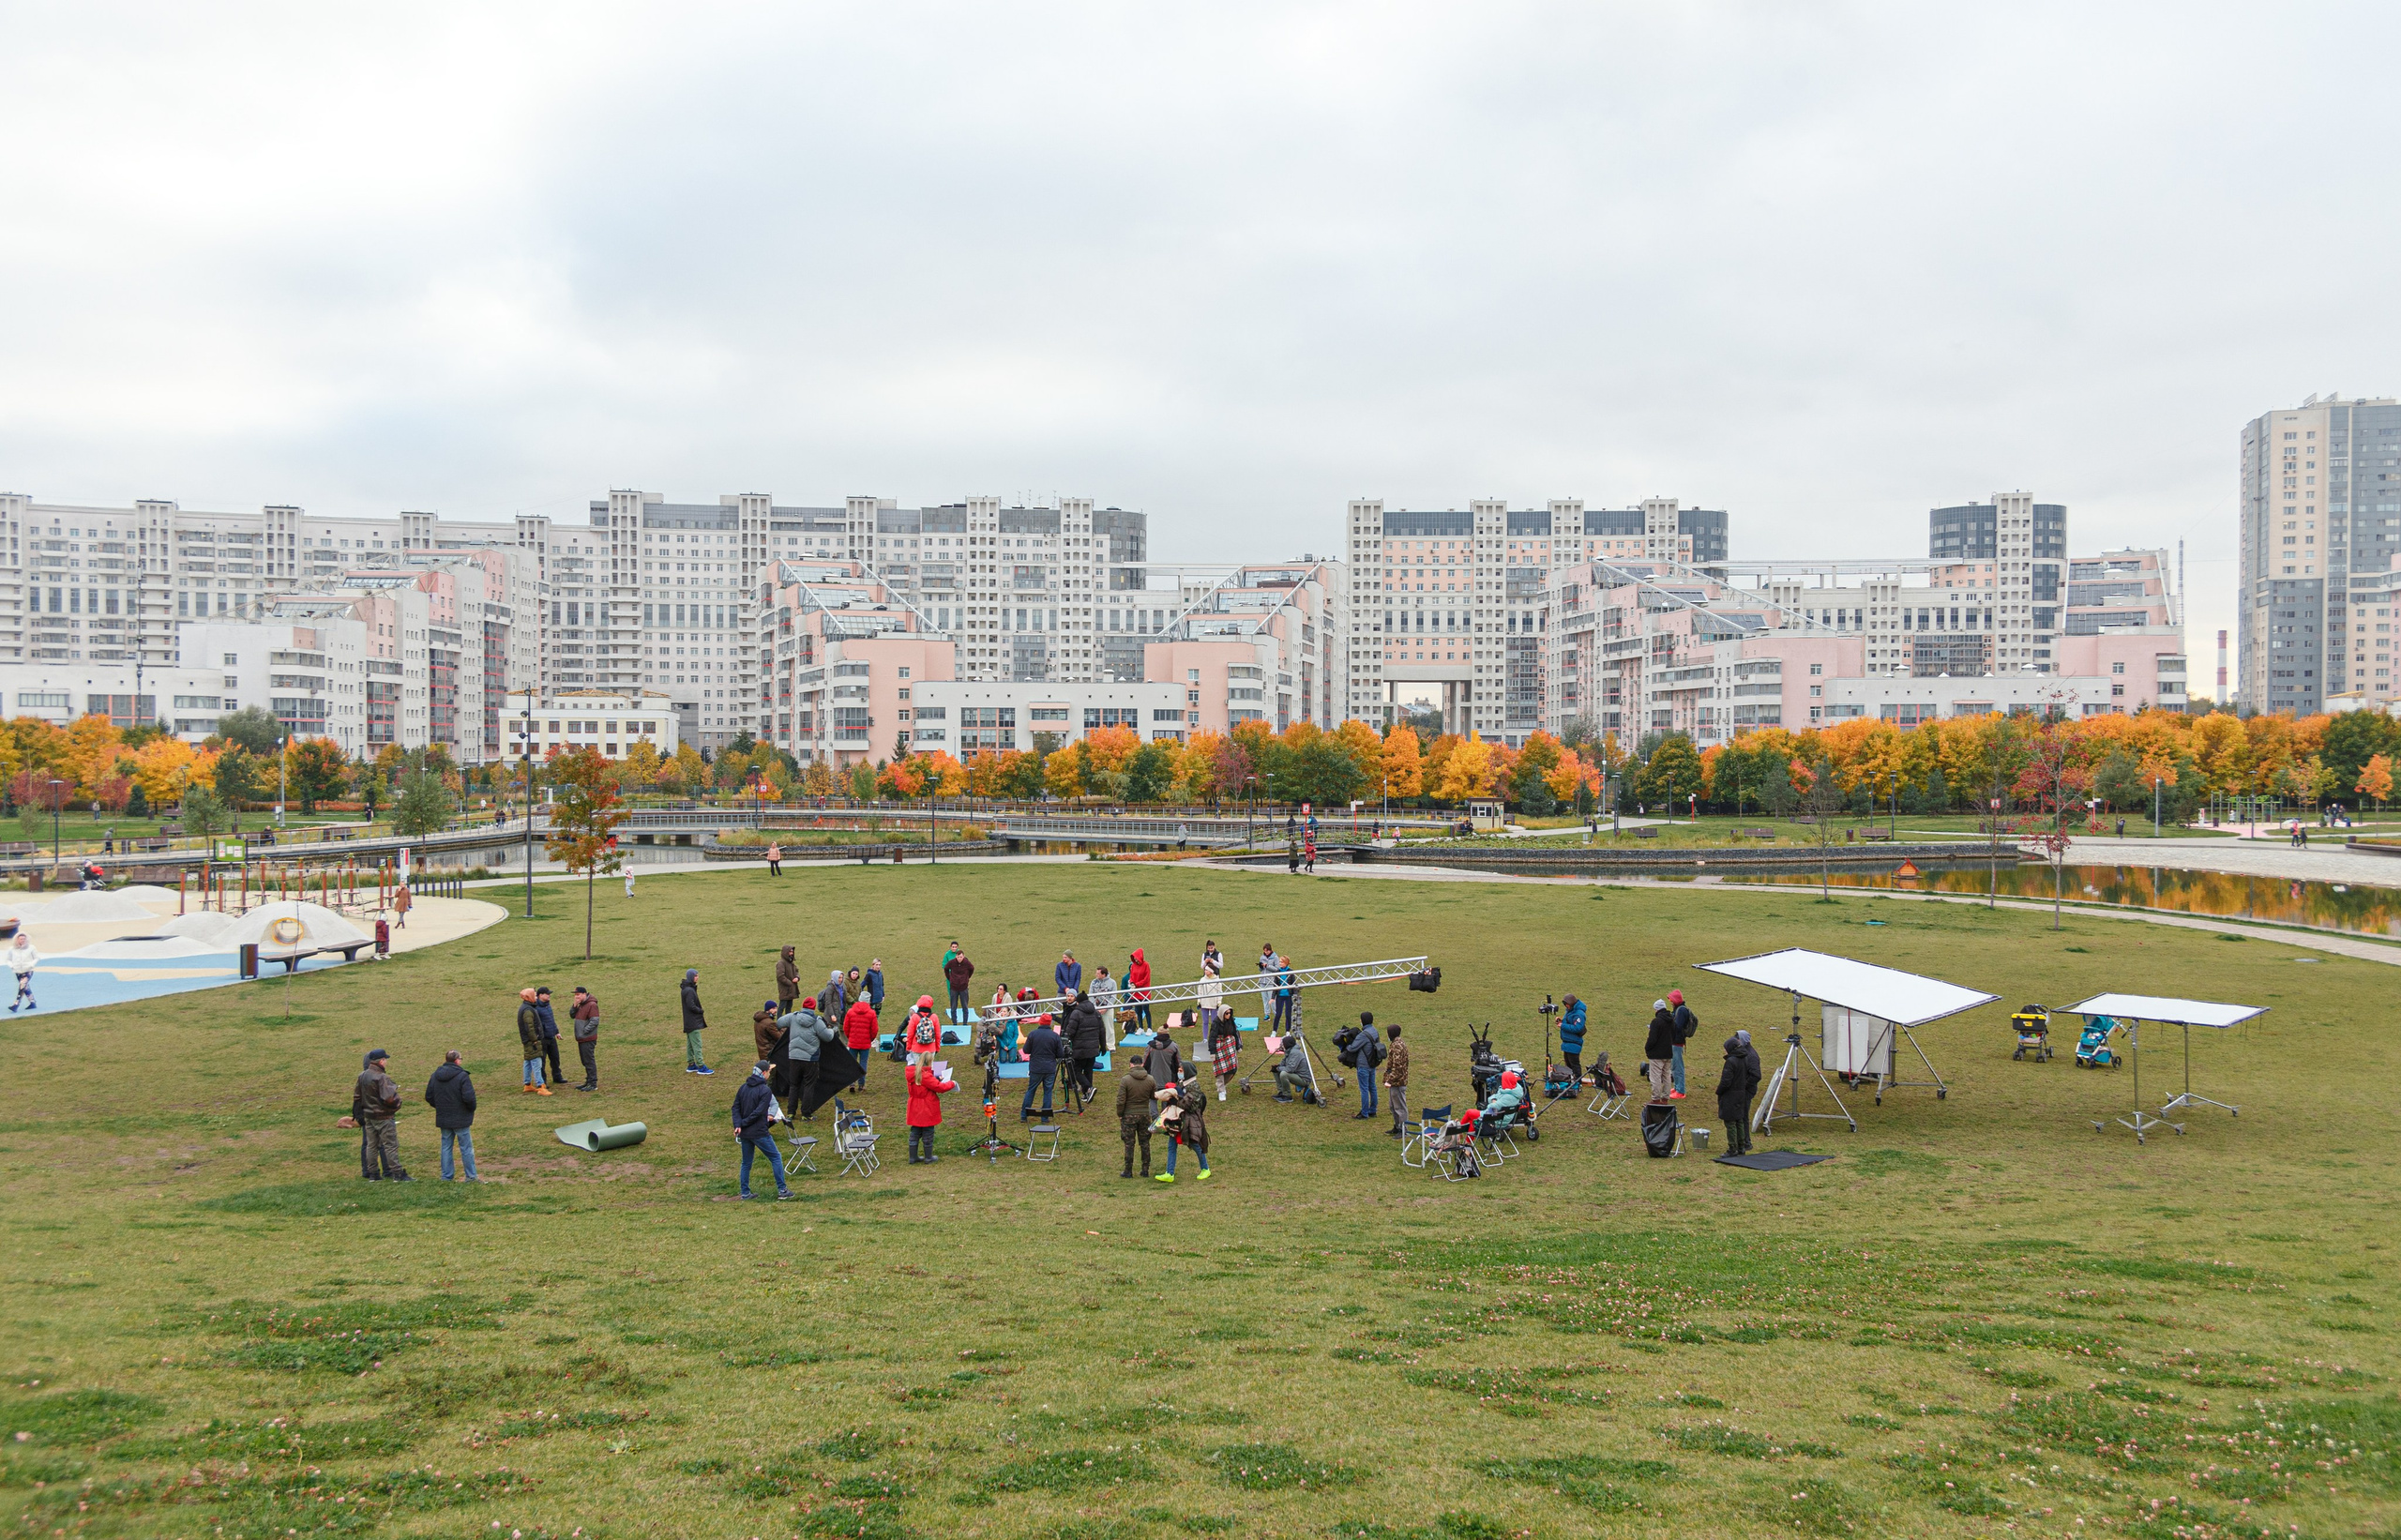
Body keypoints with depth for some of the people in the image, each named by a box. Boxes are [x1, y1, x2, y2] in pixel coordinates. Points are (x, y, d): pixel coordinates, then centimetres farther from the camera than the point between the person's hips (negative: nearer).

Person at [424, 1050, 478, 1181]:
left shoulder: (435, 1076, 4)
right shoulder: (462, 1076, -16)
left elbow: (429, 1097, 9)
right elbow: (469, 1097, -22)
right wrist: (472, 1108, -3)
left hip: (443, 1119, 5)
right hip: (460, 1119, -5)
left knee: (446, 1148, 13)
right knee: (466, 1148, 3)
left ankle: (446, 1176, 16)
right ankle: (471, 1176, 5)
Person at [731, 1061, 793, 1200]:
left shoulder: (743, 1088, 8)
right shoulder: (765, 1091, -13)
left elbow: (736, 1108, 2)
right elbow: (759, 1112, -19)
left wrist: (738, 1125, -8)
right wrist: (744, 1122, -9)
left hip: (744, 1132, 6)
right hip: (760, 1132, -6)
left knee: (746, 1163, 16)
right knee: (776, 1158, 6)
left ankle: (745, 1192, 18)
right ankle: (782, 1190, 6)